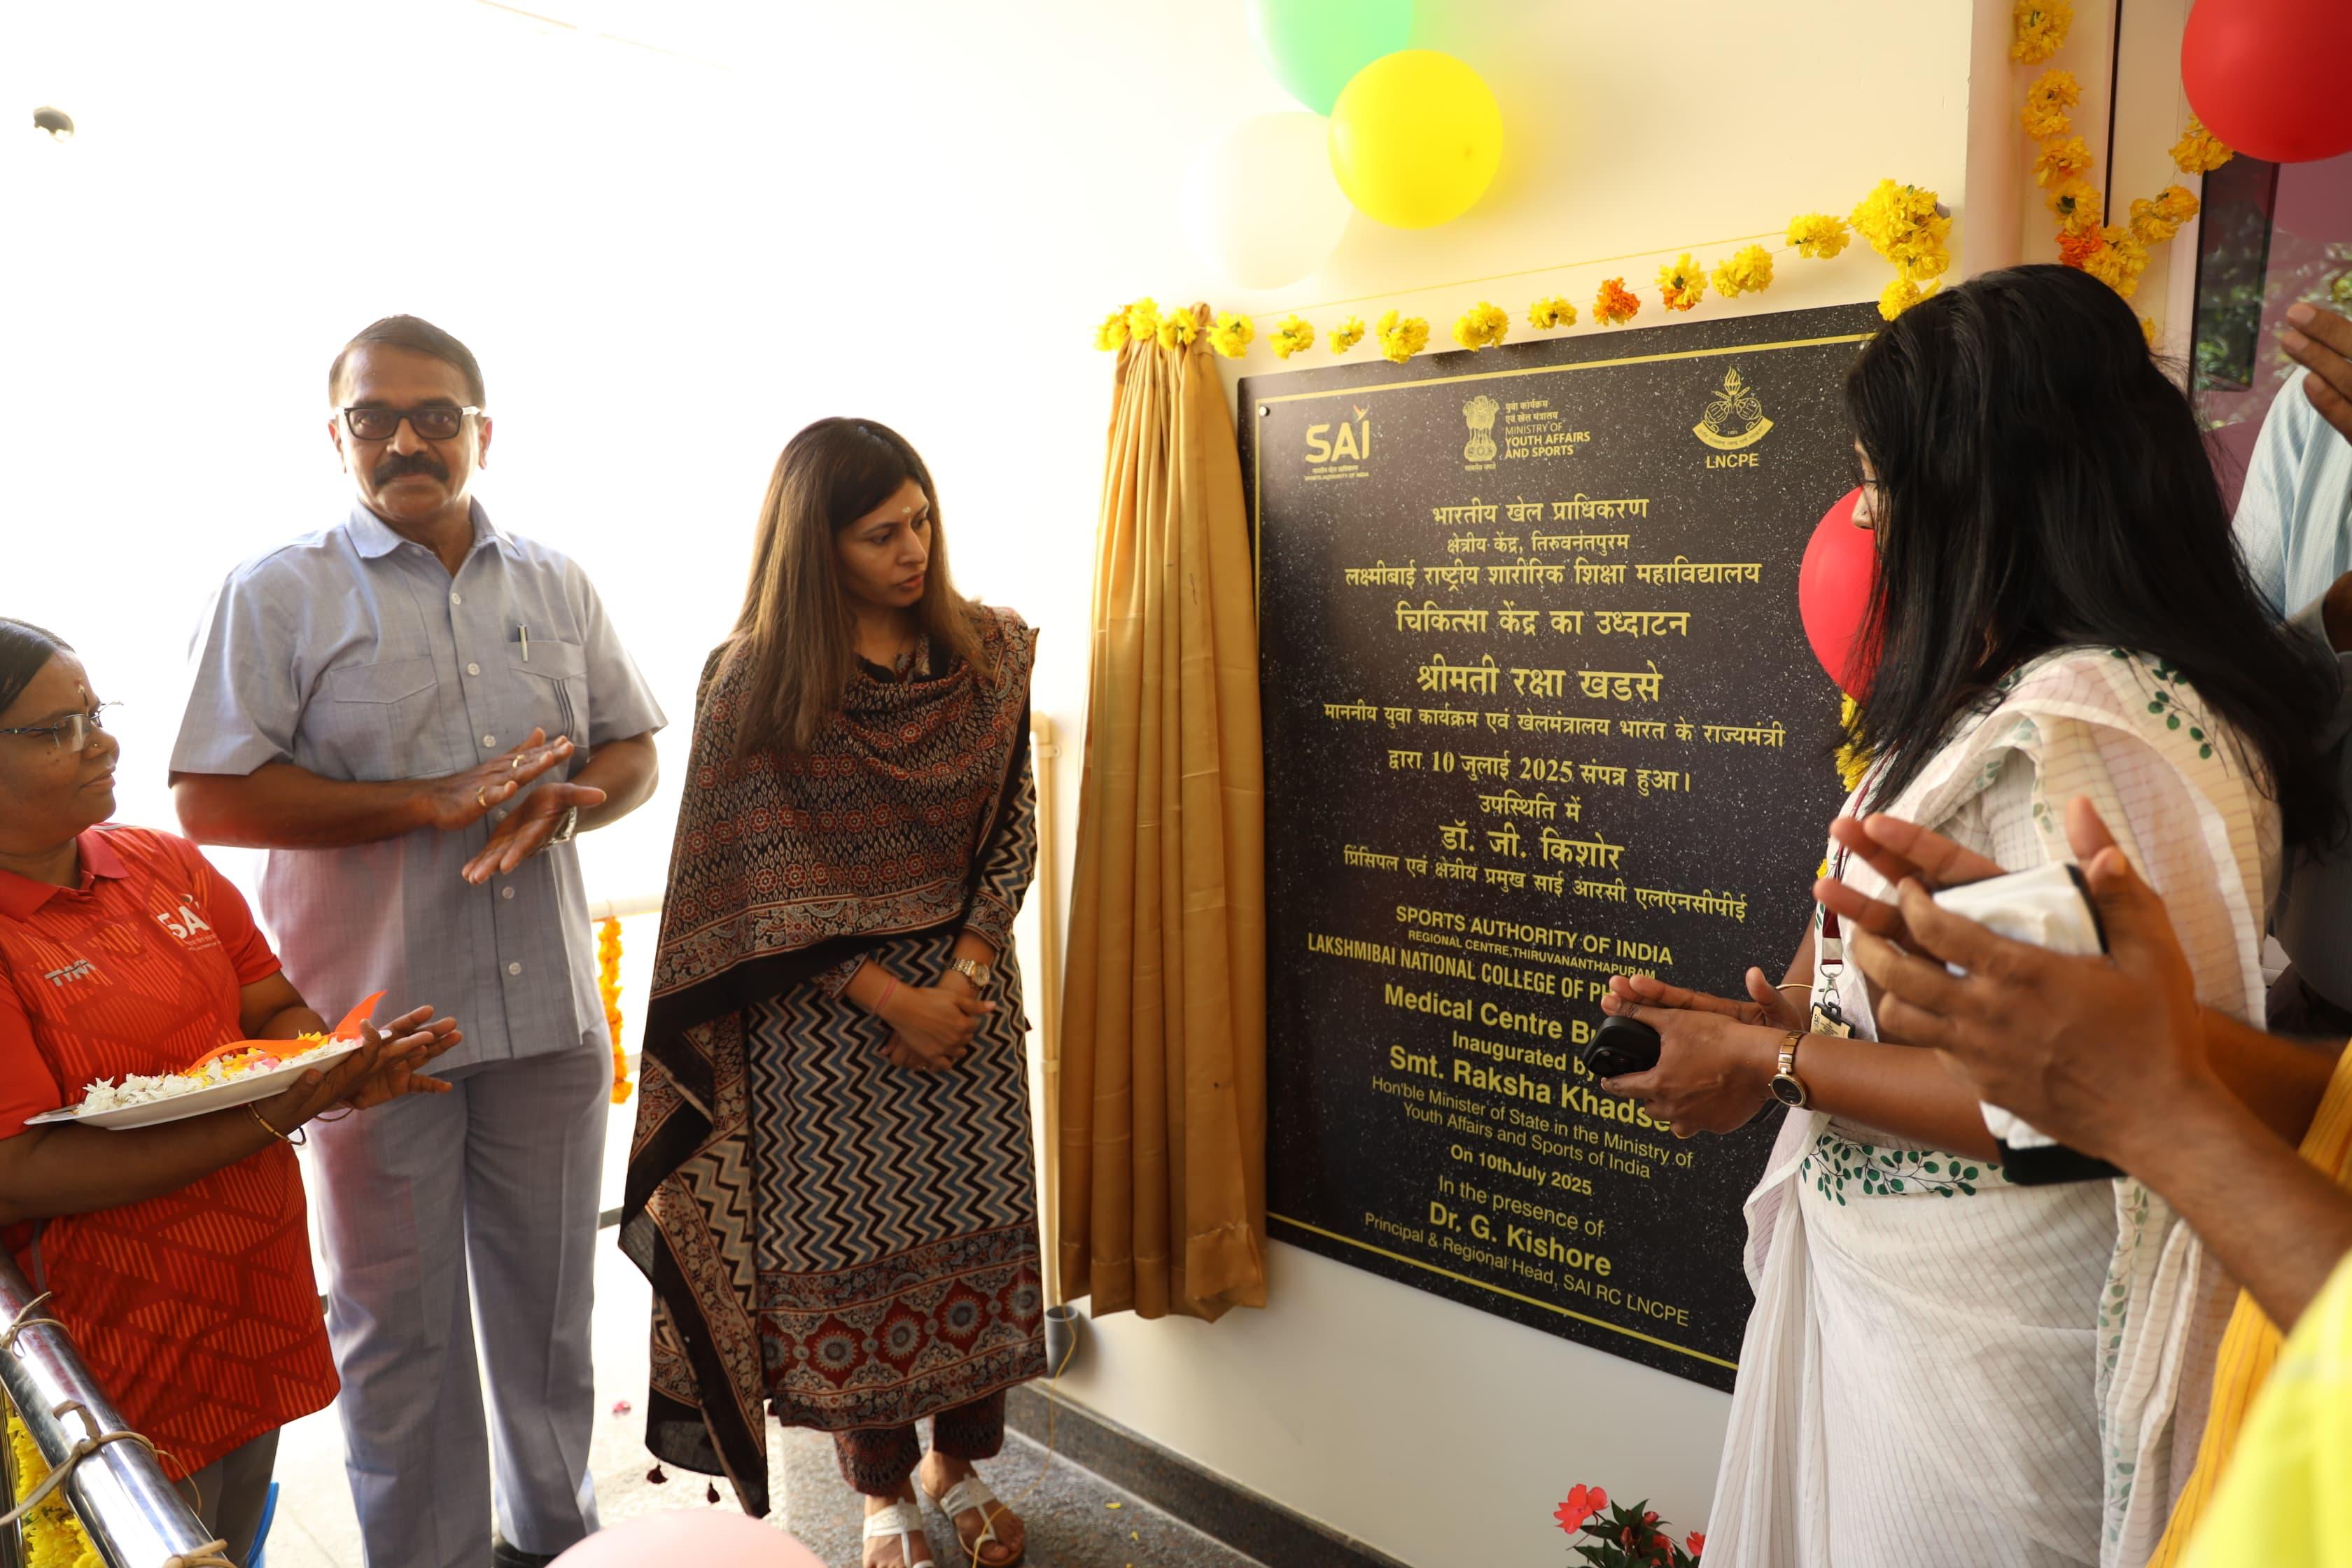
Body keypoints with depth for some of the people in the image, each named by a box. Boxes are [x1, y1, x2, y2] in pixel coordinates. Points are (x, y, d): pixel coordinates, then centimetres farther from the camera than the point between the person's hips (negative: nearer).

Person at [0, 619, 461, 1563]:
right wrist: (269, 1120, -28)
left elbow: (274, 1008, 8)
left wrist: (343, 1069, -15)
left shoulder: (166, 865, 4)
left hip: (260, 1300, 6)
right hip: (117, 1354, -6)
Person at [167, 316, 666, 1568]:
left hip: (549, 1006, 4)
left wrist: (563, 802, -11)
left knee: (550, 1294, 17)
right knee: (398, 1316, 11)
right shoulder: (280, 593, -3)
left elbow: (633, 750, 11)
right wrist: (432, 802, -18)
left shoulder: (555, 586, 9)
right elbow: (212, 799, -9)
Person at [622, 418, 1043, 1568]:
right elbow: (767, 882, -11)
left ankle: (960, 1458, 35)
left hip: (965, 987, 3)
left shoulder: (987, 652, 0)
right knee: (846, 1244, 9)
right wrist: (891, 997, -13)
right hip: (824, 1009, -2)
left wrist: (965, 975, -11)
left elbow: (1015, 826, -1)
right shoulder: (753, 681, -9)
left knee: (976, 1225, 11)